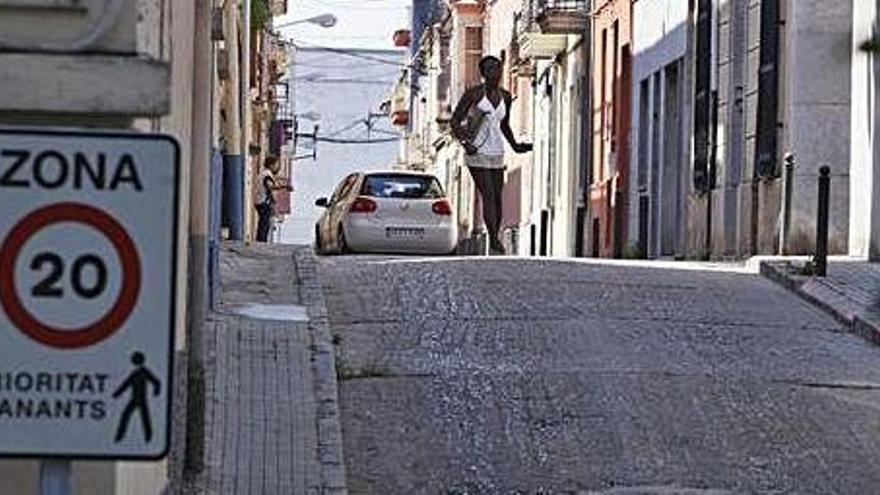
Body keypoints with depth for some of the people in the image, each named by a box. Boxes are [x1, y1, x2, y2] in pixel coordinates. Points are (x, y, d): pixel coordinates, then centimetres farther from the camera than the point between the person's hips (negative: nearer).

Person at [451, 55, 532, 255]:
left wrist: (515, 145, 8)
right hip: (477, 153, -5)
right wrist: (465, 143, -21)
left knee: (497, 198, 4)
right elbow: (455, 121, -6)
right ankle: (495, 244, -19)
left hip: (496, 154, 5)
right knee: (488, 196, -15)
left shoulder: (505, 97, 7)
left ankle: (494, 244, 13)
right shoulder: (474, 94, -8)